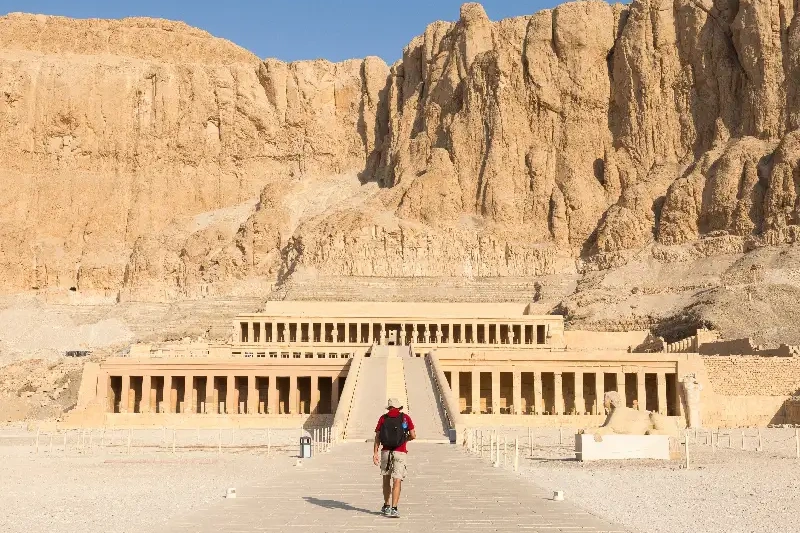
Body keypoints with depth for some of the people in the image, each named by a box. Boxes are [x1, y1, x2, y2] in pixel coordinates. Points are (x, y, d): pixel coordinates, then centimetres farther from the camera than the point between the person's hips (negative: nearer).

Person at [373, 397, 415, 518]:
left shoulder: (383, 418, 5)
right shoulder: (405, 418, 2)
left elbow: (377, 437, -1)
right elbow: (413, 436, -2)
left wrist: (375, 453, -2)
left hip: (386, 452, 2)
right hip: (400, 453, -2)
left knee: (386, 480, 18)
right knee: (397, 482, -2)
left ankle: (386, 506, 27)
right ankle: (394, 509, -9)